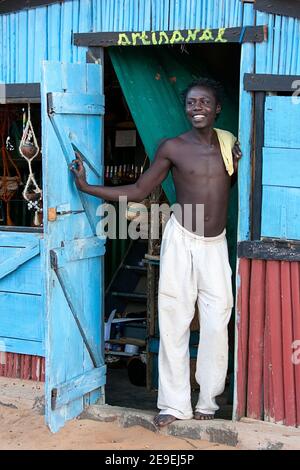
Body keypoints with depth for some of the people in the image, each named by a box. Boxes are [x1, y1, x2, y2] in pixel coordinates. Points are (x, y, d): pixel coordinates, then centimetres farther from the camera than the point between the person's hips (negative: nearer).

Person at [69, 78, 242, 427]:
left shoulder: (230, 142, 4)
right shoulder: (172, 148, -3)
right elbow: (138, 192, 1)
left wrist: (239, 167, -4)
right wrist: (87, 187, -6)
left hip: (216, 243, 2)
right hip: (181, 240, -2)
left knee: (217, 323, 3)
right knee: (174, 322, 0)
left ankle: (208, 402, 18)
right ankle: (175, 403, 11)